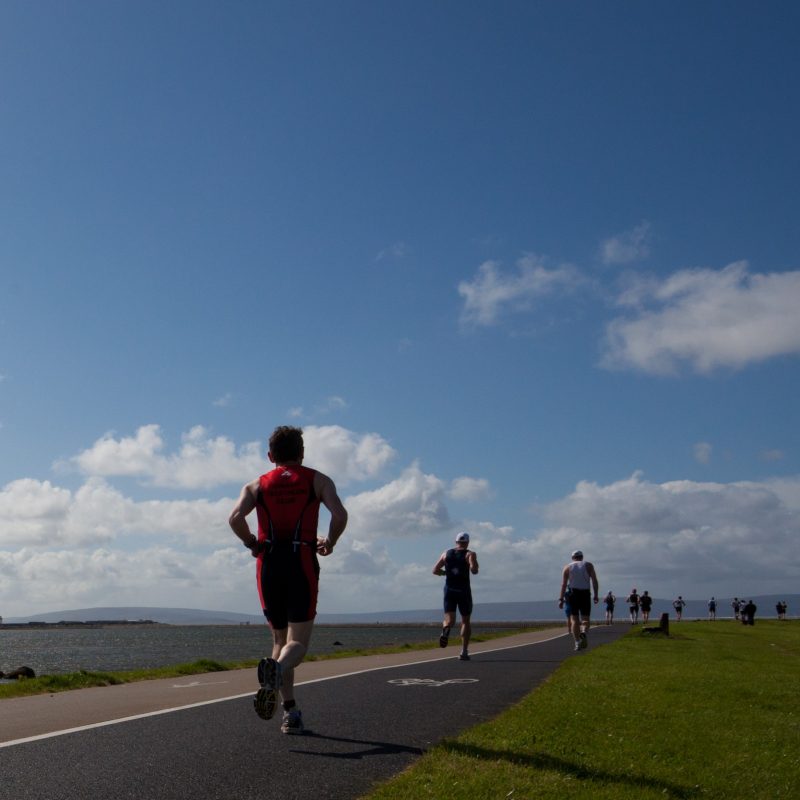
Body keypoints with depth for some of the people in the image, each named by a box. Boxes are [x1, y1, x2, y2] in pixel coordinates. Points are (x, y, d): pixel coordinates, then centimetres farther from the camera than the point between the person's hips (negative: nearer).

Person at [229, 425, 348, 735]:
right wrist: (329, 543, 9)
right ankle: (276, 668, -36)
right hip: (301, 563, -2)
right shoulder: (317, 480, 10)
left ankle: (290, 712, 8)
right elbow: (340, 515, -8)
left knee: (280, 639, 15)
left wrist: (252, 544, 9)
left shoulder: (256, 484, 13)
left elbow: (235, 517, -6)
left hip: (268, 565, 3)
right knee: (298, 641, -2)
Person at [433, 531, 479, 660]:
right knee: (466, 621, 12)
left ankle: (446, 629, -38)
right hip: (464, 591, -2)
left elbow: (435, 570, 7)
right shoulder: (470, 554, -2)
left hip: (449, 590, 2)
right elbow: (473, 569, -19)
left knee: (449, 620, -1)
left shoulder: (446, 553, 8)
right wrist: (475, 569, 3)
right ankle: (464, 651, 6)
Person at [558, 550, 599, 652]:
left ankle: (577, 642, -6)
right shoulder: (588, 565, 10)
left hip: (572, 594, 0)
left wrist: (561, 599, -5)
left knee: (574, 619, 5)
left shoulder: (567, 567, 9)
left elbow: (563, 584, -2)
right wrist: (596, 595, -6)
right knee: (585, 618, 6)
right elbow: (594, 580, -4)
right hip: (585, 594, 0)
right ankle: (584, 633, -23)